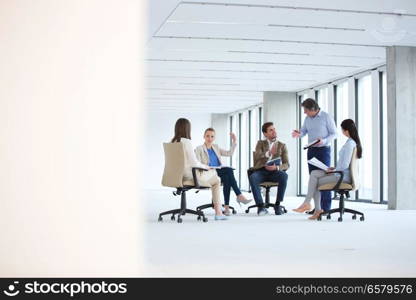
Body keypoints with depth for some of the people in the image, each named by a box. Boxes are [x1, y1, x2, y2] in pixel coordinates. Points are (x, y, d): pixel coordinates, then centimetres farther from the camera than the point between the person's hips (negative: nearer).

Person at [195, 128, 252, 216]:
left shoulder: (216, 147, 26)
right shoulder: (199, 149, 9)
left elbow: (229, 153, 15)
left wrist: (234, 141, 6)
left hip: (220, 173, 5)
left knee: (227, 177, -31)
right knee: (229, 170, -29)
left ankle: (226, 206, -33)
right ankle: (239, 196, -31)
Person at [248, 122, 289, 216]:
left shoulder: (282, 146, 12)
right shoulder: (260, 143, 12)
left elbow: (286, 165, 4)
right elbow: (257, 157, -8)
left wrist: (276, 167, -19)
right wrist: (269, 153, -28)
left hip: (274, 172, 0)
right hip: (261, 171, 0)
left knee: (284, 176, -34)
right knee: (252, 177, -35)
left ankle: (278, 205, -24)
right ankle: (261, 206, -31)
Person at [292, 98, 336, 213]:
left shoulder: (326, 117, -9)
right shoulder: (307, 118, 8)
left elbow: (334, 133, -7)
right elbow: (304, 131, 11)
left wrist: (323, 141, -23)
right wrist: (298, 133, -13)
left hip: (323, 150, -6)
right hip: (311, 150, 6)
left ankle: (326, 208, -6)